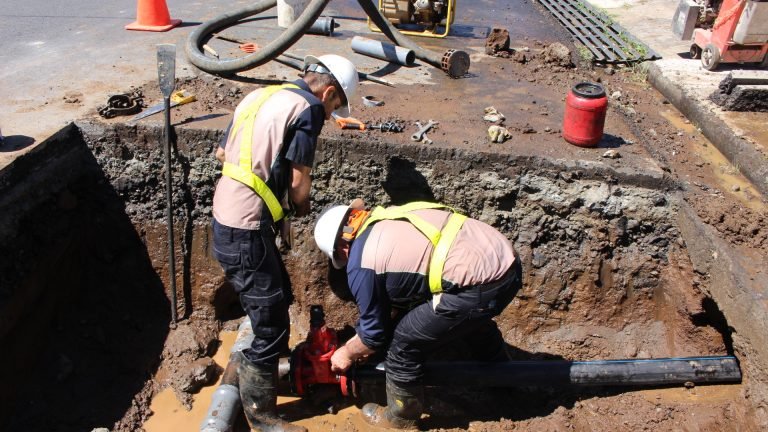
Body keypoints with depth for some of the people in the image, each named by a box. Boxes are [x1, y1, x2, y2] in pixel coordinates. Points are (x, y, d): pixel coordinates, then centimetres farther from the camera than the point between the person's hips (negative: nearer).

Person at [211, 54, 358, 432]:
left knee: (279, 298, 25)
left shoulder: (259, 97, 14)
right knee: (271, 327, 3)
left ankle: (263, 370, 44)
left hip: (227, 219, 9)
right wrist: (300, 207, 6)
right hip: (246, 231, -9)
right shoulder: (309, 107, -11)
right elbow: (299, 181, -15)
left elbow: (221, 152, 21)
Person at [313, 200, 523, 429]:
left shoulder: (361, 263, -3)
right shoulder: (389, 217, 20)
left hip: (477, 287, -9)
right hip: (507, 260, 9)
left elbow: (375, 332, 8)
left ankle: (400, 418, 33)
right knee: (474, 319, 40)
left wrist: (347, 353, 29)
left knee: (404, 346, 10)